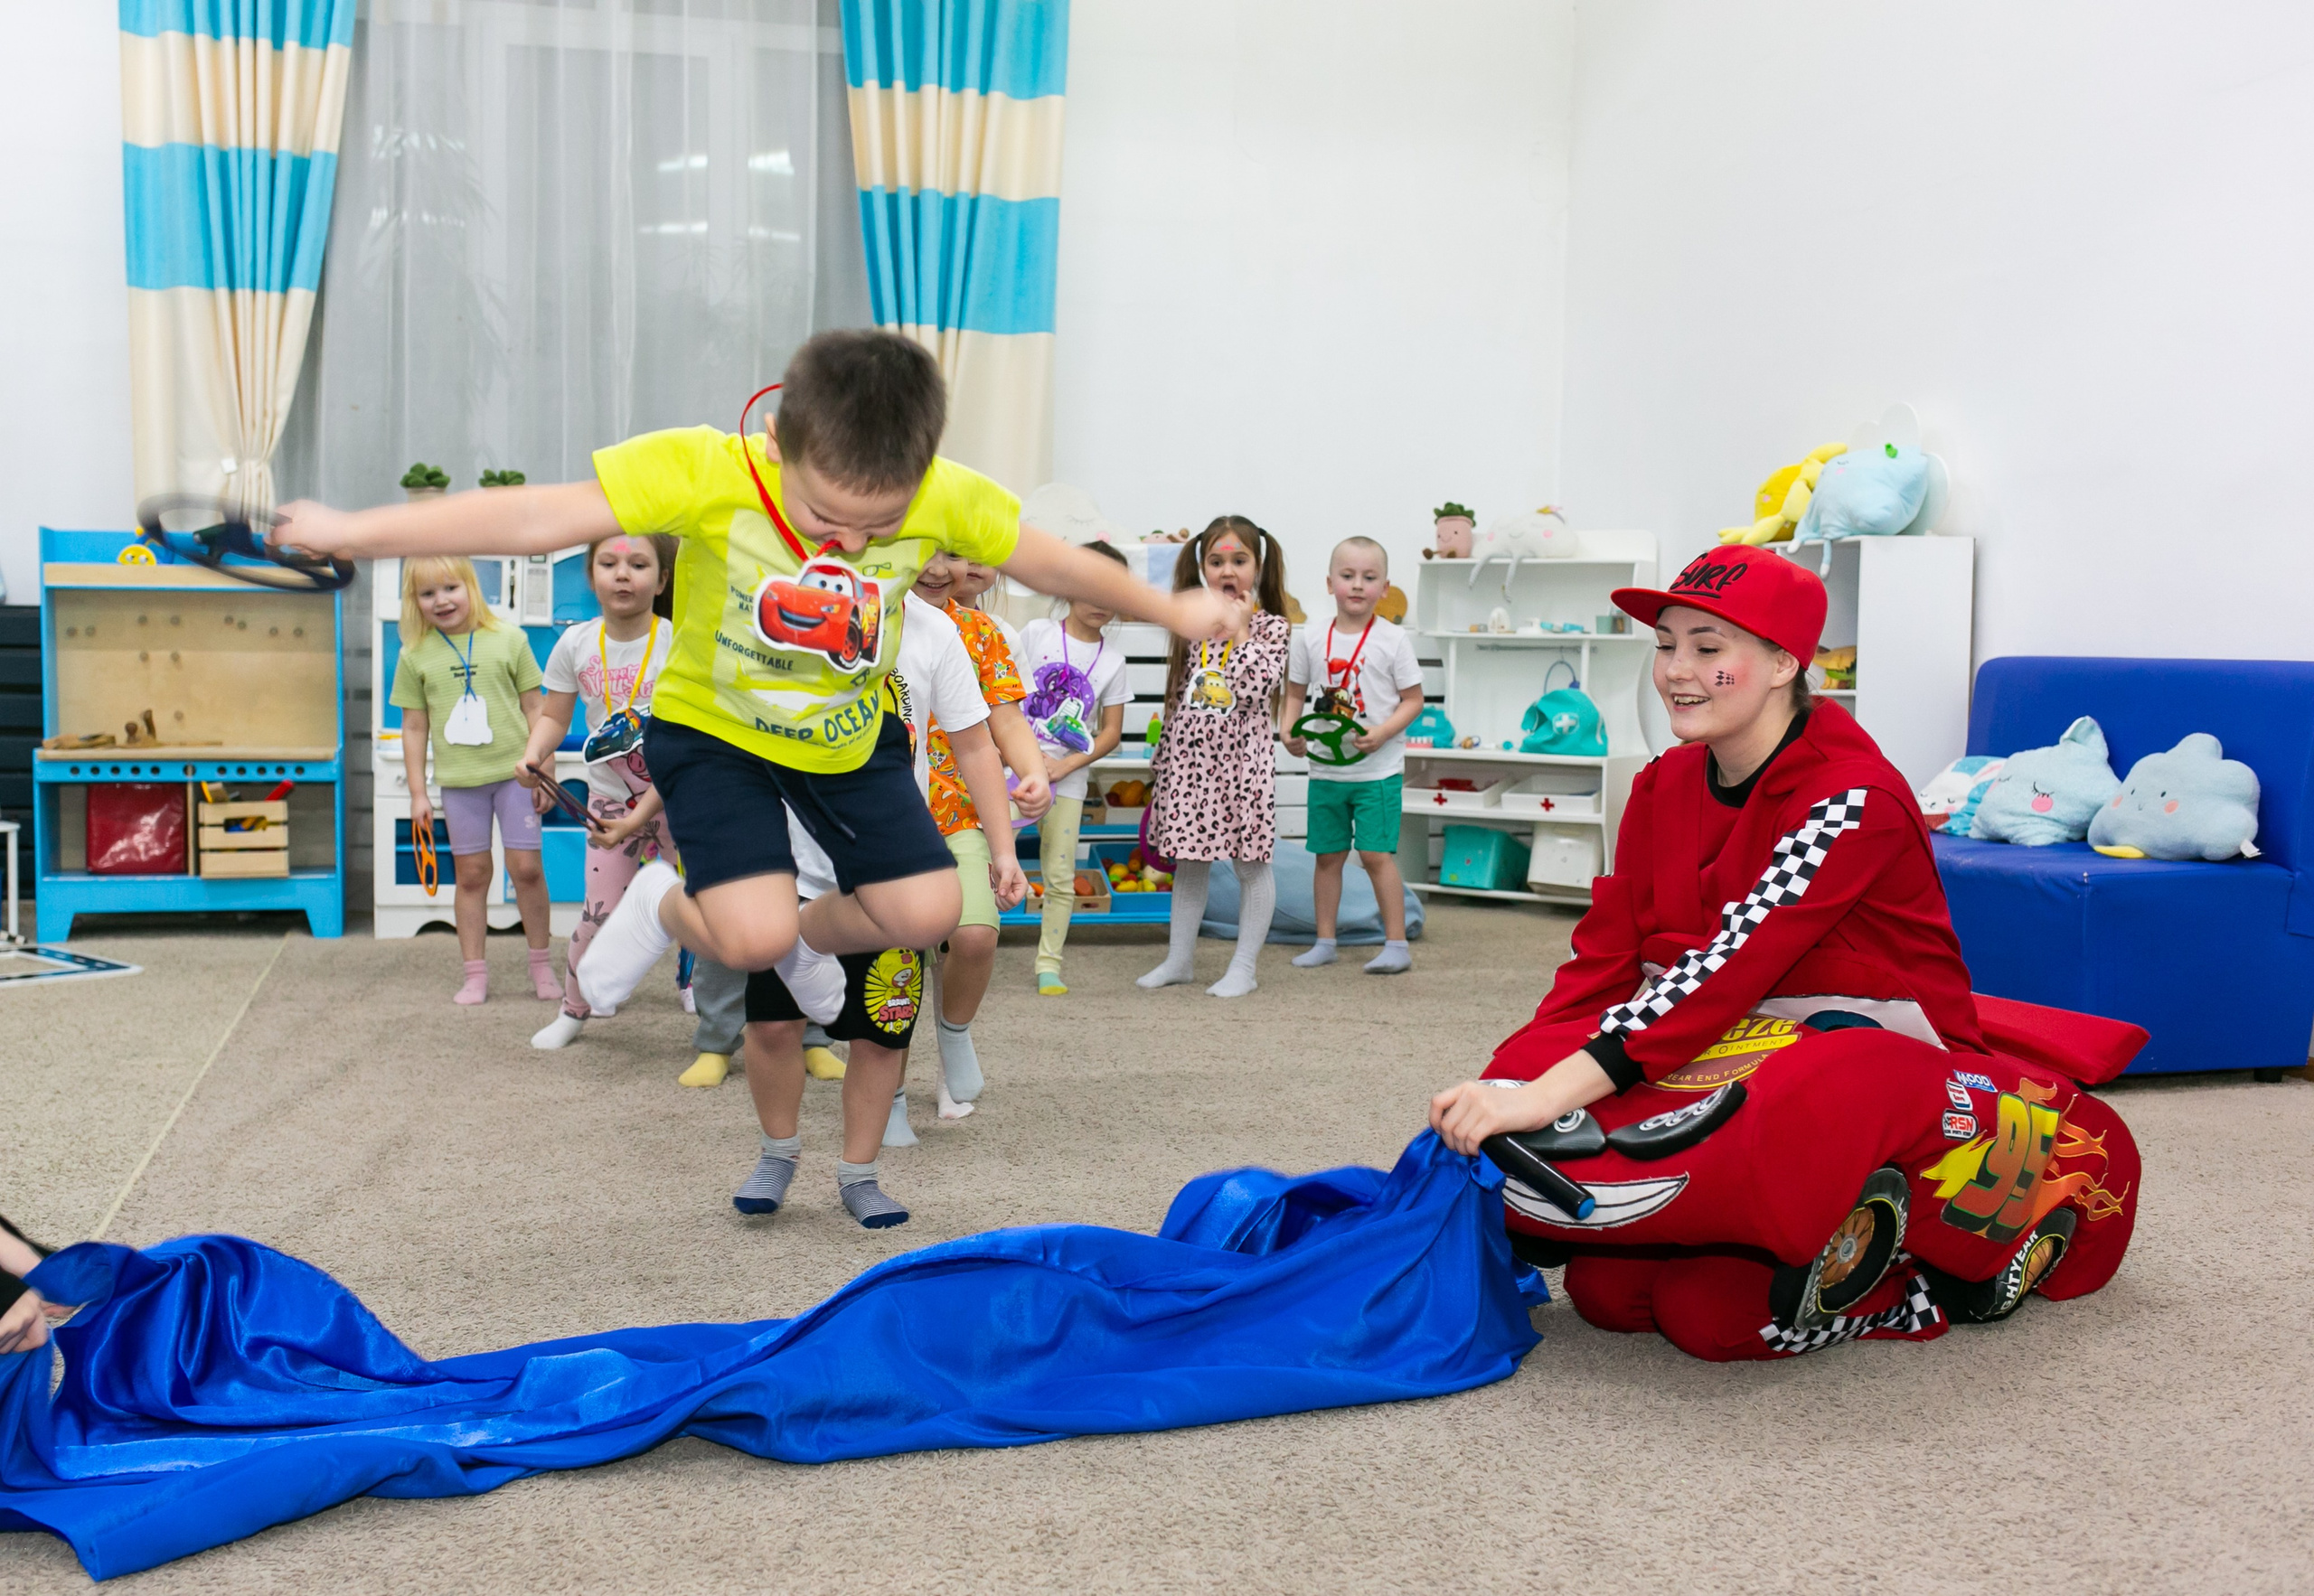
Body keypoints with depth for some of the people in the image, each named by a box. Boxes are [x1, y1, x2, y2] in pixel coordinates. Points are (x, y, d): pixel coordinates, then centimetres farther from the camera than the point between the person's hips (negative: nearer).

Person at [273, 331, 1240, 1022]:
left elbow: (1054, 564, -6)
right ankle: (664, 907, 18)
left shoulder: (949, 500, -23)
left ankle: (811, 938, 32)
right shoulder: (706, 472, -32)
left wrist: (1172, 611, 7)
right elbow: (539, 519, -34)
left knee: (927, 913, -2)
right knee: (752, 935, -20)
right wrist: (356, 531, -33)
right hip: (714, 727, -3)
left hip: (852, 735, 4)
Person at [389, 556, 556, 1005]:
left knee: (526, 867, 0)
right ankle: (475, 974, 15)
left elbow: (533, 707, 4)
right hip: (459, 780, 1)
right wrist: (418, 793, 6)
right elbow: (414, 726, 7)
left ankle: (542, 964, 15)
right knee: (471, 874, 7)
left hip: (514, 771, -1)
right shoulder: (416, 655, 3)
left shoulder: (508, 639, 0)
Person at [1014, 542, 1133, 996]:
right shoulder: (1036, 633, 0)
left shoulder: (1112, 660, 4)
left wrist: (1065, 765, -8)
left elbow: (1112, 732, 4)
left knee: (1060, 876, 3)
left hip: (1068, 777, 2)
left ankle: (1049, 965, 14)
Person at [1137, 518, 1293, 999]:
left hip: (1241, 759, -4)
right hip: (1188, 756, 4)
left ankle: (1244, 966, 13)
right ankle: (1180, 958, 22)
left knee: (1250, 864, 4)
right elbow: (1177, 696, 12)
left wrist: (1239, 632, -14)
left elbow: (1257, 689, -20)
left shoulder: (1272, 628, -4)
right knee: (1188, 863, 12)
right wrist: (1163, 754, 11)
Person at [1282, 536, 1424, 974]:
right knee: (1328, 855, 11)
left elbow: (1413, 699, -4)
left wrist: (1382, 732, -19)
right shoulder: (1311, 640, 2)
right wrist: (1290, 731, -5)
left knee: (1376, 853, -8)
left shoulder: (1392, 641, -6)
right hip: (1324, 769, 4)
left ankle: (1397, 944, 1)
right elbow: (1295, 692, 12)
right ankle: (1325, 941, 22)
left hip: (1378, 769, -4)